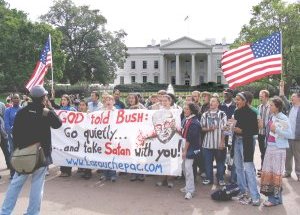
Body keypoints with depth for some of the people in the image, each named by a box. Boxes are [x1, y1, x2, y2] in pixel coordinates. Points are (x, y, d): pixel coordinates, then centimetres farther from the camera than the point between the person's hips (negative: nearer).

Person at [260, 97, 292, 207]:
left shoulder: (283, 118, -12)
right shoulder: (272, 117, 8)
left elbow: (289, 134, -15)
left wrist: (276, 129, -21)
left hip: (278, 148, -7)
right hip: (269, 147, 7)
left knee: (276, 173, 1)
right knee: (267, 171, 11)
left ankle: (276, 198, 11)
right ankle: (271, 194, 23)